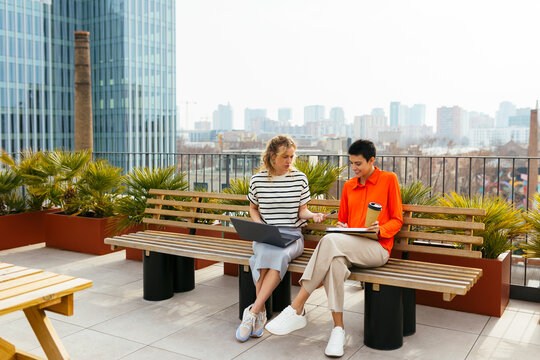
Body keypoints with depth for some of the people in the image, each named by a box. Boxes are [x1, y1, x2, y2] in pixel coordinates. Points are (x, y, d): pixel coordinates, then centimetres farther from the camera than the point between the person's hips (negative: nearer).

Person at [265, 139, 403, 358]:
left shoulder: (389, 179, 7)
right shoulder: (348, 186, 21)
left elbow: (397, 220, 5)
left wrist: (380, 230, -15)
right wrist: (340, 226, 2)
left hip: (377, 248, -4)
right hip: (348, 247, 4)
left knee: (330, 241, -34)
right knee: (335, 260, -35)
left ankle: (297, 309, -33)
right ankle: (338, 328, -27)